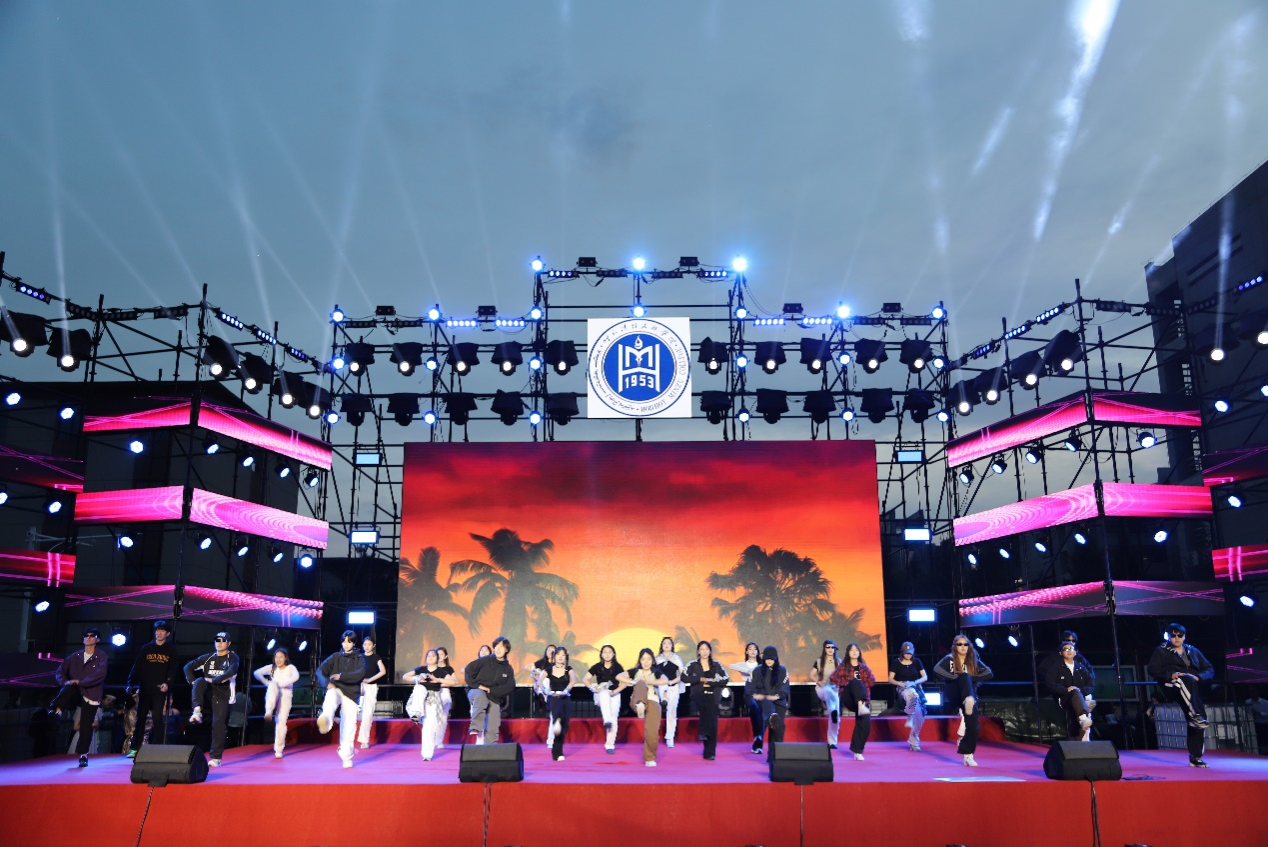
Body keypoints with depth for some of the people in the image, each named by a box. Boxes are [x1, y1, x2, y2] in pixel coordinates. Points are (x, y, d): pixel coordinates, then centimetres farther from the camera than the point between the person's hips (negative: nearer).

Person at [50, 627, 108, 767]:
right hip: (76, 693, 2)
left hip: (90, 695, -2)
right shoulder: (75, 656, 12)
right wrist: (64, 682, -9)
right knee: (69, 688, -33)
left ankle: (83, 756, 7)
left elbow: (101, 674, -15)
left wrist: (81, 682, -21)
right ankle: (57, 710, -53)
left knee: (86, 726, -5)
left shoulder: (101, 657, 0)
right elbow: (60, 671, 12)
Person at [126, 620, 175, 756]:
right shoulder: (146, 649, 10)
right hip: (145, 689, 2)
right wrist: (131, 684, -6)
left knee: (158, 718, -7)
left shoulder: (170, 651, 7)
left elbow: (173, 670, 1)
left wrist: (168, 683, -16)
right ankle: (134, 748, 11)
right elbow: (136, 668, 5)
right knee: (140, 718, 5)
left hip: (161, 690, -2)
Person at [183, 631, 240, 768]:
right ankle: (197, 711, -35)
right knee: (200, 681, -27)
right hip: (208, 691, 3)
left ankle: (216, 757, -3)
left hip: (223, 694, -3)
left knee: (219, 723, -9)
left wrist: (213, 680, -20)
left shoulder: (232, 658, -1)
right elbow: (188, 667, 10)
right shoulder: (208, 658, 11)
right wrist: (192, 681, -7)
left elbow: (231, 672, -19)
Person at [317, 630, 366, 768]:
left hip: (351, 694, 1)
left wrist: (341, 676, -19)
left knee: (349, 726, -2)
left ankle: (347, 758, 11)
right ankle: (325, 720, -67)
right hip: (335, 689, -1)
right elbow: (320, 671, 3)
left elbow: (360, 674, -10)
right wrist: (327, 683, -15)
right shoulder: (335, 657, 11)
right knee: (331, 699, -37)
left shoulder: (359, 659, 8)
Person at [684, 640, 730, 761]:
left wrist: (710, 682, -7)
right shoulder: (693, 665, 6)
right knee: (703, 704, -37)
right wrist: (700, 679, -13)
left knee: (713, 724, -6)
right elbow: (684, 677, -8)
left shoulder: (716, 665, 10)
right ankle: (703, 732, -25)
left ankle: (710, 753, 2)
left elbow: (726, 679, 1)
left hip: (712, 697, 2)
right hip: (698, 695, -2)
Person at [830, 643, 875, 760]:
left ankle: (857, 750, -1)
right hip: (848, 698, -3)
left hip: (863, 698, 3)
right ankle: (861, 707, -54)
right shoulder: (843, 666, 8)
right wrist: (848, 682, -11)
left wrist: (862, 685, -7)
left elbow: (872, 681, 5)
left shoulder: (864, 667, 15)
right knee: (855, 682, -32)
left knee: (865, 724, -15)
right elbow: (834, 678, -4)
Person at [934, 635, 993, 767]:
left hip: (970, 695, 3)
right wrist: (956, 676, -24)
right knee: (964, 676, -28)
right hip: (954, 695, -3)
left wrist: (972, 678, -14)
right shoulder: (949, 659, 1)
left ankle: (968, 755, -9)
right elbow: (936, 669, -17)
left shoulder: (974, 660, 9)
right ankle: (968, 701, -54)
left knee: (972, 722, -16)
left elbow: (989, 673, -3)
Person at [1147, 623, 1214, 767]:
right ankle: (1196, 716, -46)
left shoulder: (1193, 651, 20)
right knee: (1185, 680, -38)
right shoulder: (1161, 652, 10)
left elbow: (1209, 670, 14)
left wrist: (1198, 677, -7)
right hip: (1171, 688, -4)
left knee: (1197, 724, -11)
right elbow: (1153, 670, -1)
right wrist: (1170, 675, -18)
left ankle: (1195, 758, -1)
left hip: (1193, 692, 4)